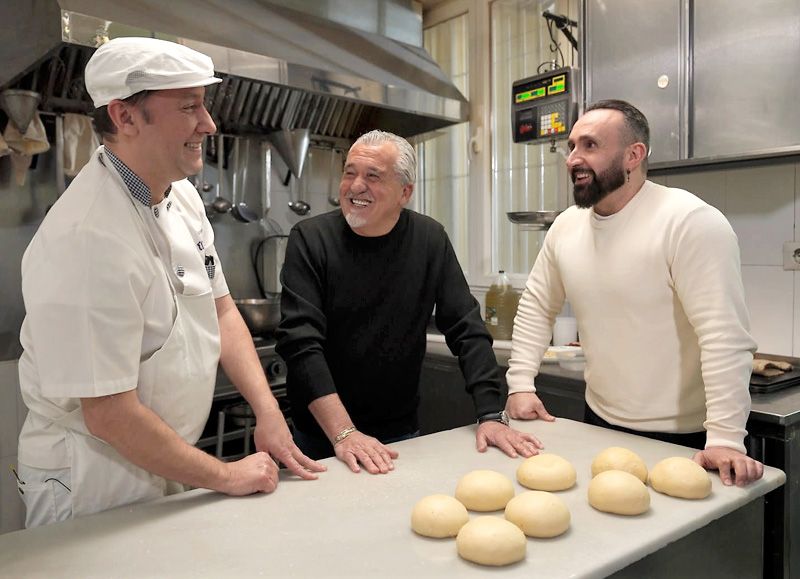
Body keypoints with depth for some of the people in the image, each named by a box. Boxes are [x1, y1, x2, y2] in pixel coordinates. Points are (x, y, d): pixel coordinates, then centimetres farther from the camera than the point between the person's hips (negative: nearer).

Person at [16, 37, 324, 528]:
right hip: (91, 483, -8)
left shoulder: (182, 196, -3)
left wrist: (268, 413, -6)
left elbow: (221, 310, 4)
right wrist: (226, 476, -16)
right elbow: (108, 414, -26)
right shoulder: (88, 238, -30)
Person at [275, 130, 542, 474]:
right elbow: (300, 341, -20)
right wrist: (344, 433, -28)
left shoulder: (430, 240, -5)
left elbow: (468, 330, -5)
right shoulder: (310, 239, -12)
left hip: (401, 433, 2)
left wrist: (492, 415, -13)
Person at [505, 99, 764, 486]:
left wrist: (725, 439, -27)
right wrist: (521, 384, 2)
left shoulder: (691, 222, -19)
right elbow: (536, 307, 9)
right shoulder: (565, 227, 0)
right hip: (598, 422, 6)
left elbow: (725, 336, -24)